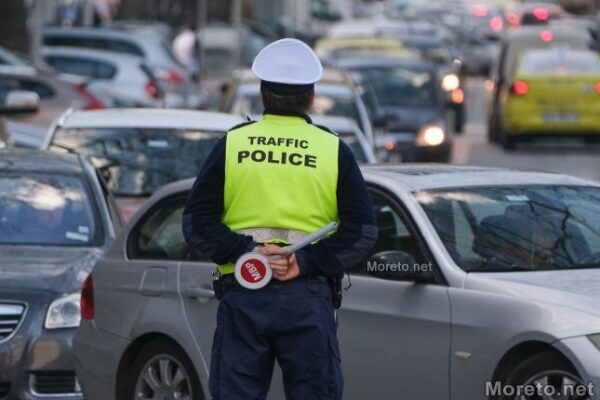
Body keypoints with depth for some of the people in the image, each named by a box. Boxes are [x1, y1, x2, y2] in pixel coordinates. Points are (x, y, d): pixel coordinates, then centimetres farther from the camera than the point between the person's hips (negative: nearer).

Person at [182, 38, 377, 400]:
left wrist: (244, 251, -9)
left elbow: (196, 223, -1)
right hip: (309, 301, -1)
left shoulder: (232, 145, 6)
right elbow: (363, 230, -3)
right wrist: (307, 261, -9)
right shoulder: (335, 150, 4)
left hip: (242, 300, 1)